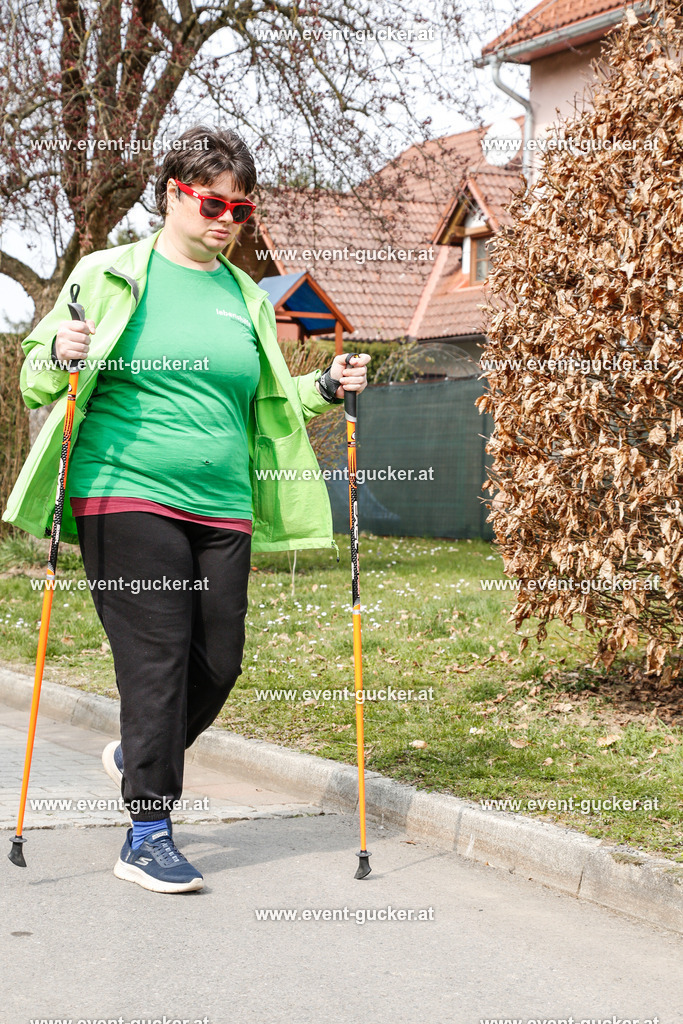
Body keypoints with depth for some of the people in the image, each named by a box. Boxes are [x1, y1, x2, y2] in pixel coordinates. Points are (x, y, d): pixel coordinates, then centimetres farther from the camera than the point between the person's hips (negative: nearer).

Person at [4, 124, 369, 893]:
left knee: (218, 663, 4)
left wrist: (324, 389, 11)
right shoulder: (110, 276, 4)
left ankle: (136, 756, 34)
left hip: (222, 510, 5)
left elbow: (266, 403, 27)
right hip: (126, 496, -5)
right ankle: (147, 837, 1)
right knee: (155, 658, -9)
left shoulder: (246, 297, 18)